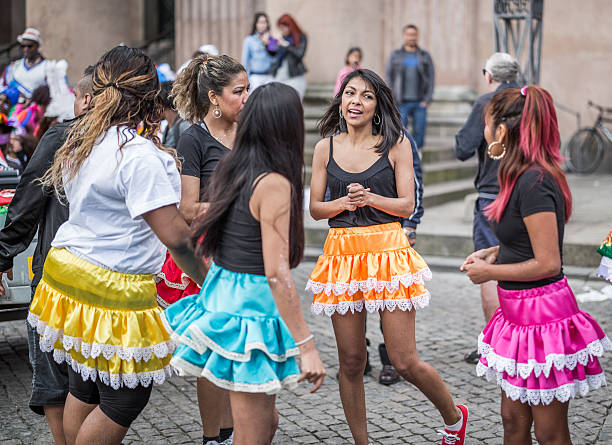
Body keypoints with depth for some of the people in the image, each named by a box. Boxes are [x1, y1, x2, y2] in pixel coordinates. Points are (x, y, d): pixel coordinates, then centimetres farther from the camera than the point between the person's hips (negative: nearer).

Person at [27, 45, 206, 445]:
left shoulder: (81, 143, 7)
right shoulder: (140, 156, -20)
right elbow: (174, 235, -22)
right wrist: (210, 281, -8)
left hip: (68, 264, 9)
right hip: (112, 290, -9)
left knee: (84, 389, 18)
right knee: (126, 399, 5)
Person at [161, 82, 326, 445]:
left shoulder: (230, 170, 6)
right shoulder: (275, 184, -18)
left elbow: (209, 244, 16)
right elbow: (277, 272, -22)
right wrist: (306, 346, -22)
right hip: (251, 305, -9)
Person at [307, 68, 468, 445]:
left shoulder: (396, 143, 1)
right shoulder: (326, 147, 7)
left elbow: (407, 205, -2)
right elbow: (315, 207, 8)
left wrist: (370, 198, -18)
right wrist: (344, 202, -11)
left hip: (388, 253, -2)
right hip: (343, 254, 3)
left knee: (405, 363, -3)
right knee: (350, 362, 6)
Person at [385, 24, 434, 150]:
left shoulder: (425, 56, 9)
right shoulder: (395, 56, 8)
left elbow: (431, 78, 6)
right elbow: (389, 77, 6)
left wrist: (427, 99, -4)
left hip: (420, 103, 1)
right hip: (401, 103, -1)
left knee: (419, 131, 0)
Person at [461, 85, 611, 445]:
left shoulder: (533, 183, -22)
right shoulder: (527, 176, 9)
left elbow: (548, 263, -23)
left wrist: (489, 272, -12)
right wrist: (496, 252, 8)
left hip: (542, 314, -10)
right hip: (521, 313, 10)